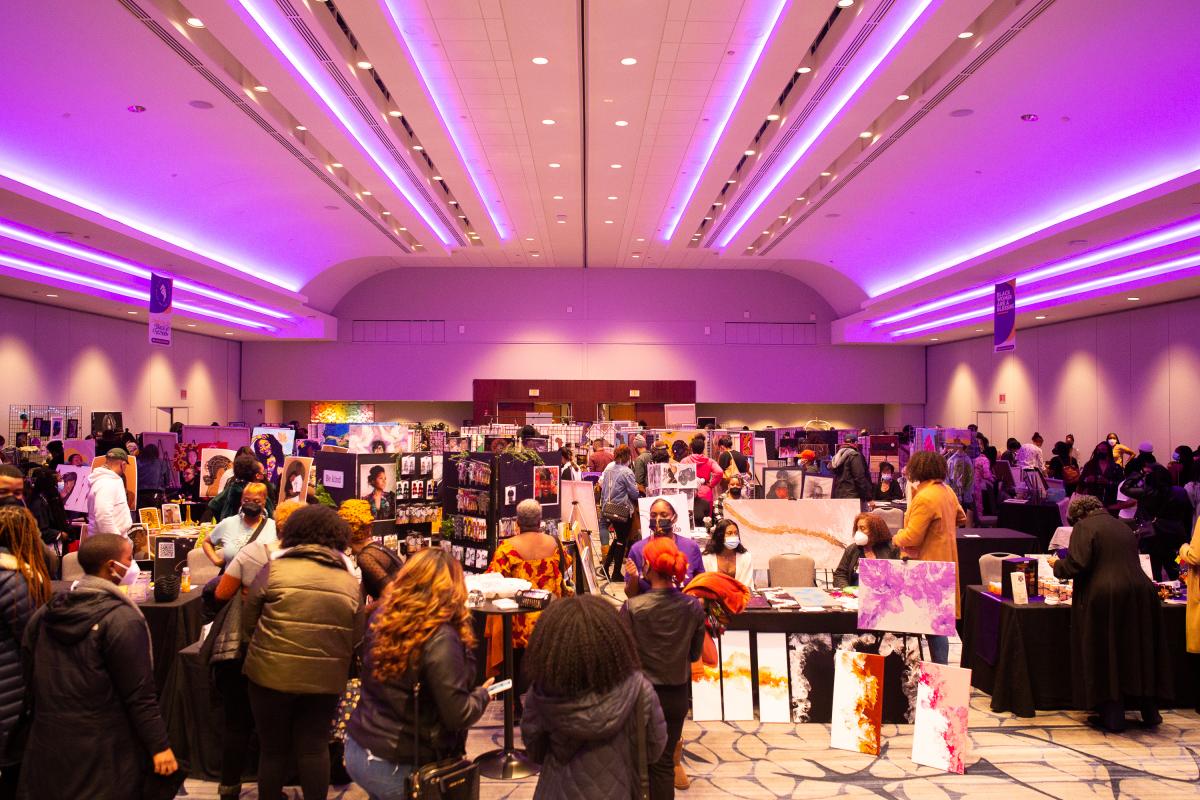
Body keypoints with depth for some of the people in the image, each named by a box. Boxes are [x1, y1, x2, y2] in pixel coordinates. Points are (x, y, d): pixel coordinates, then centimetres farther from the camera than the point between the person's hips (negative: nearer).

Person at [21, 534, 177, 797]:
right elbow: (139, 694, -19)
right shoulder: (121, 619, -19)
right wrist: (159, 745, -13)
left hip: (48, 747, 7)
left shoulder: (43, 614, 3)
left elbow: (31, 679, 12)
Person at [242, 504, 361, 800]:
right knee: (315, 747, 13)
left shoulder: (275, 568, -6)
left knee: (273, 748, 14)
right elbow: (356, 636, 4)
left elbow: (248, 621, 0)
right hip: (326, 677, 2)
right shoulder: (350, 579, 2)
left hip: (272, 673, -1)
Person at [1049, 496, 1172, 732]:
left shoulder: (1084, 527, -2)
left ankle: (1112, 717, 8)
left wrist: (1057, 565, 6)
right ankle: (1149, 712, 24)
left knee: (1105, 656, 4)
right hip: (1140, 594, 6)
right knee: (1140, 652, 16)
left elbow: (1077, 564, -13)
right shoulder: (1121, 526, 19)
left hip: (1103, 597, -6)